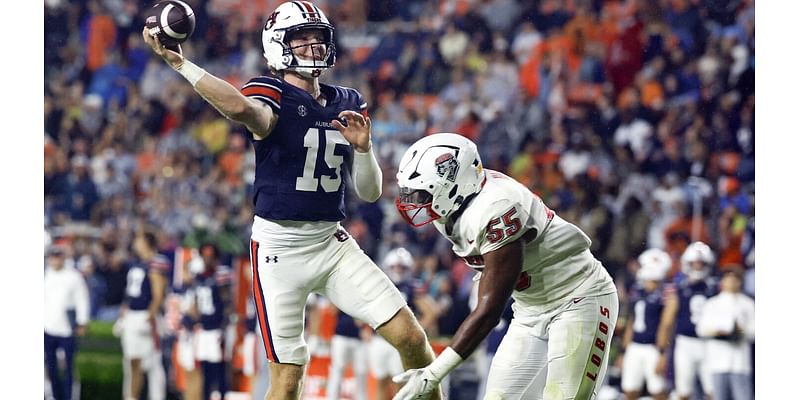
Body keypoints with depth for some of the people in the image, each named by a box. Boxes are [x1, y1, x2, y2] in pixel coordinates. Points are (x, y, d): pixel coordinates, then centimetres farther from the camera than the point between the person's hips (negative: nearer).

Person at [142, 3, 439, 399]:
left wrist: (362, 146, -7)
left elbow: (369, 192, 11)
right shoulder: (273, 98, -9)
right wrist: (179, 63, -41)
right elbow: (241, 107, -37)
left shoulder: (348, 104, 10)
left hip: (333, 243, 5)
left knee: (411, 338, -4)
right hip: (279, 248, -5)